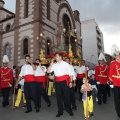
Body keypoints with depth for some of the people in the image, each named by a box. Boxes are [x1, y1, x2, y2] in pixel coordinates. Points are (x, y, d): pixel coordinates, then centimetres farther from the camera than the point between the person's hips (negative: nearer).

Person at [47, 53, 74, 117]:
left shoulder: (65, 64, 2)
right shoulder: (54, 65, 10)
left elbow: (70, 73, 2)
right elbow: (48, 71, 4)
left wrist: (70, 82, -5)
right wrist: (51, 64, -3)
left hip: (64, 81, -3)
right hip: (57, 82, 4)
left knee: (66, 96, 4)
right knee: (58, 97, 9)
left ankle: (69, 110, 21)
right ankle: (60, 111, 21)